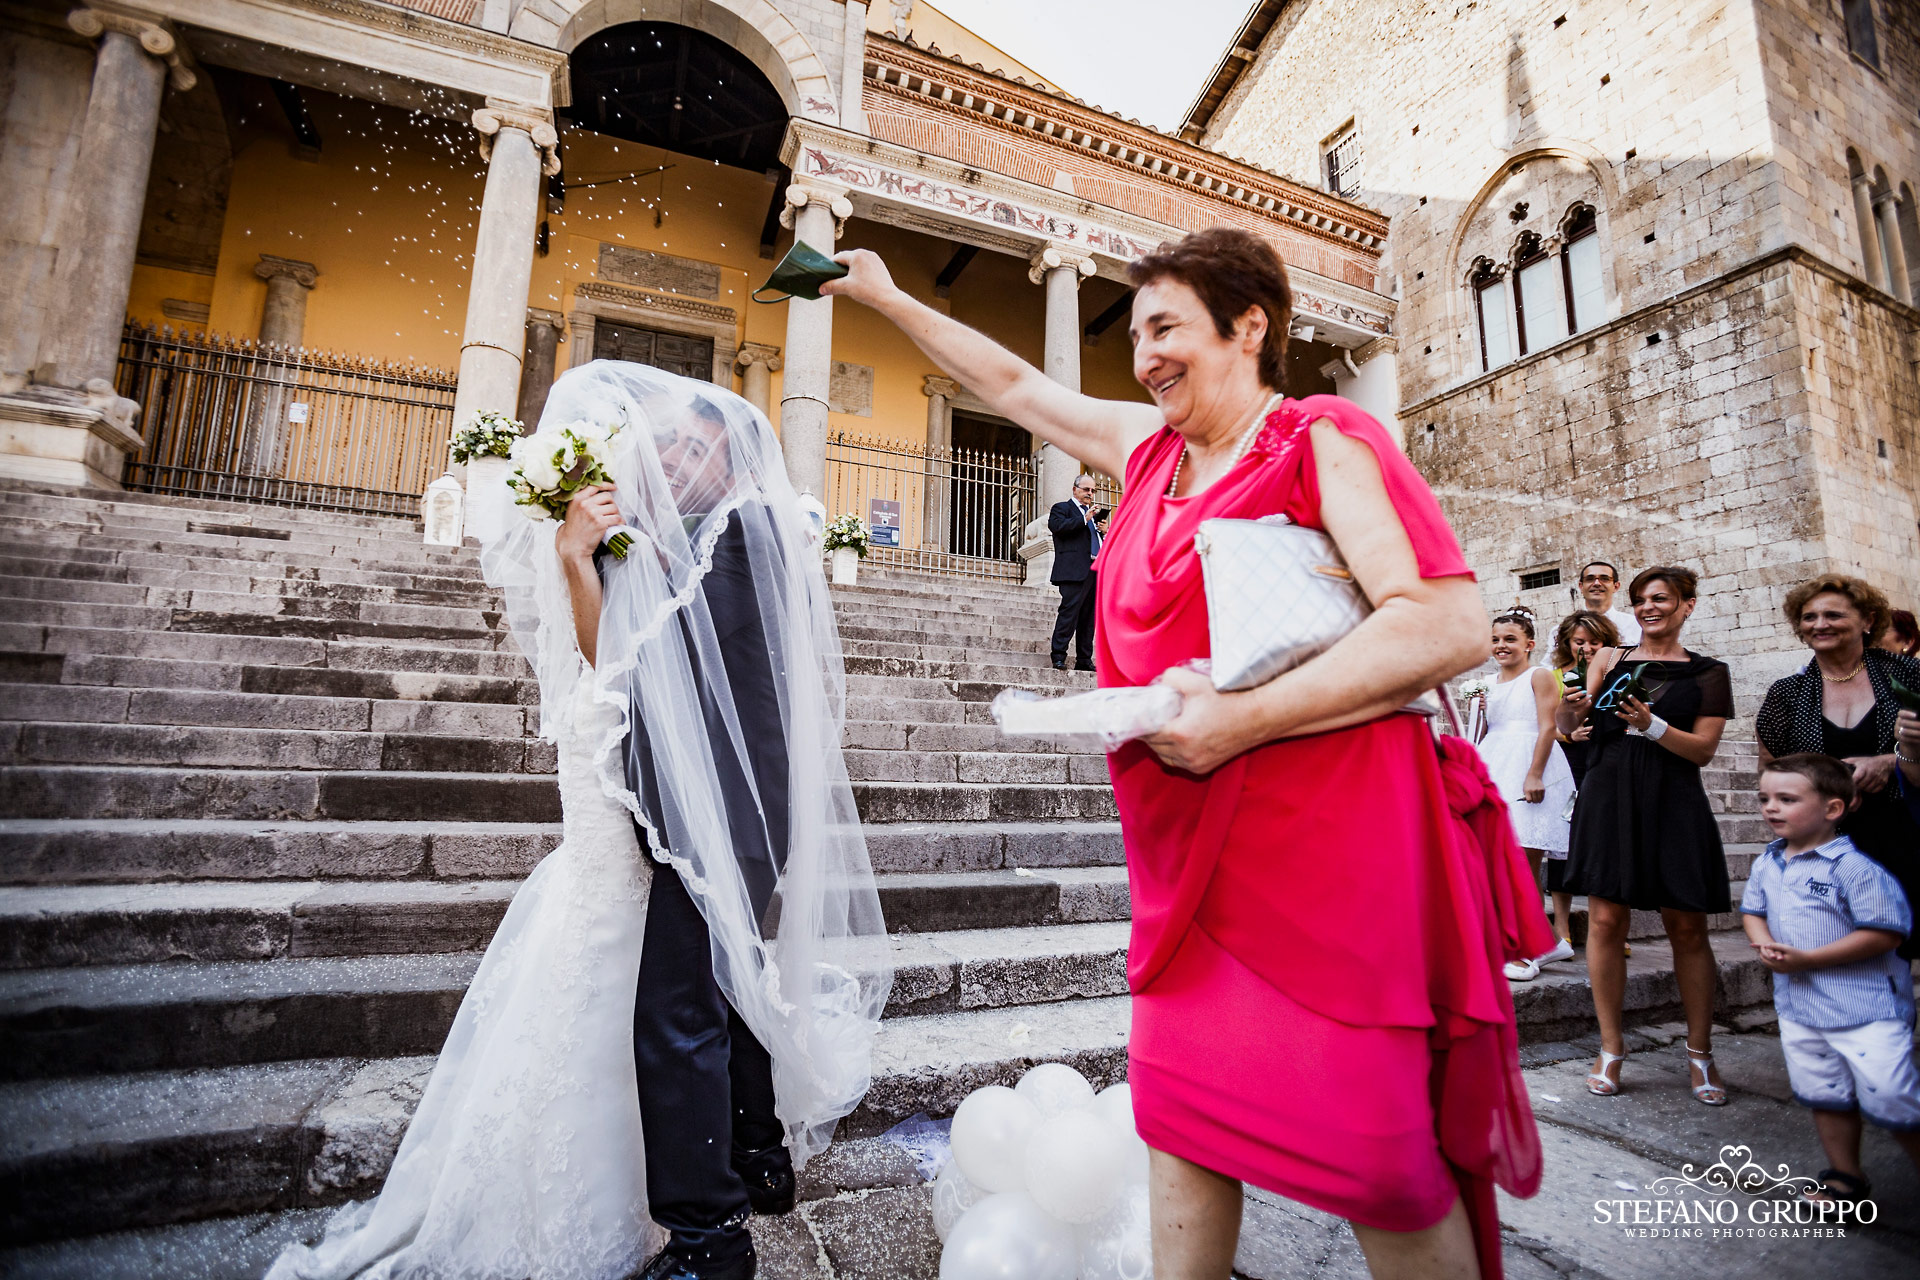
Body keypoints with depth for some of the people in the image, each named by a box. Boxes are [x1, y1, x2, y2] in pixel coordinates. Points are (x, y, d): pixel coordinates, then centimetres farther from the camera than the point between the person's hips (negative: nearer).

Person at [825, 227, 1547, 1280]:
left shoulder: (1323, 443, -5)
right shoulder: (1148, 447, 13)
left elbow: (1450, 626, -16)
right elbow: (1012, 386, 24)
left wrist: (1243, 719, -21)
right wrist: (884, 297, 31)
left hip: (1330, 847, -6)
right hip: (1191, 849, 6)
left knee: (1378, 1162, 2)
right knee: (1181, 1120, 13)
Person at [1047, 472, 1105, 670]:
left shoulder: (1091, 513, 28)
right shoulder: (1062, 508, 7)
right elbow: (1056, 526, -14)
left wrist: (1101, 530, 9)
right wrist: (1084, 519, -13)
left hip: (1094, 572, 7)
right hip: (1075, 570, -7)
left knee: (1088, 617, 6)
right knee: (1069, 611, -14)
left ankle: (1084, 660, 9)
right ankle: (1058, 657, -12)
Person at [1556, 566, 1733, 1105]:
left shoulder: (1708, 672, 10)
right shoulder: (1609, 659, 11)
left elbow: (1703, 750, 2)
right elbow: (1567, 724, 2)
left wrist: (1652, 725, -15)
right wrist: (1570, 707, -21)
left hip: (1673, 803, 0)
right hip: (1609, 796, 0)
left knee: (1687, 928, 3)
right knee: (1605, 920, -2)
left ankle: (1700, 1052, 20)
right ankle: (1611, 1048, 9)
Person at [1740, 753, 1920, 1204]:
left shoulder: (1854, 866, -18)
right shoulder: (1767, 863, 4)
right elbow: (1752, 910, 15)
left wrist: (1807, 958, -23)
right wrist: (1766, 945, -6)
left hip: (1866, 1009, -7)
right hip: (1798, 1006, 7)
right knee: (1824, 1095, 17)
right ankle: (1846, 1176, 32)